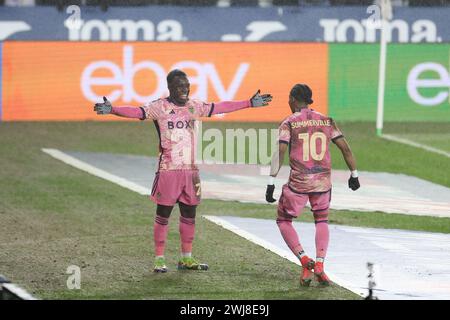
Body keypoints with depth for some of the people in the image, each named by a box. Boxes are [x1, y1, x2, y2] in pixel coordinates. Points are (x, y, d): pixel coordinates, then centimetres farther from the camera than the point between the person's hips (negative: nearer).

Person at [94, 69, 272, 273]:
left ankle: (186, 258, 23)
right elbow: (136, 112, -21)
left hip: (190, 170, 6)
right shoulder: (160, 107, -7)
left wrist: (249, 103, 25)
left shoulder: (194, 107, 10)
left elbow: (220, 107, 20)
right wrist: (111, 110, -37)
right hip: (168, 170, -6)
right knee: (163, 216, 0)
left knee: (189, 215, 12)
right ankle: (159, 259, 5)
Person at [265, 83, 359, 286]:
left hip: (298, 183, -3)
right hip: (323, 182, 3)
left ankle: (304, 261, -3)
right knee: (321, 222, 23)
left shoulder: (289, 123, -3)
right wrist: (354, 175, 18)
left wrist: (271, 182, -14)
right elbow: (345, 149, 7)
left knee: (284, 221, 16)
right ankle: (319, 265, 4)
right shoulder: (326, 121, 8)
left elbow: (280, 152, -13)